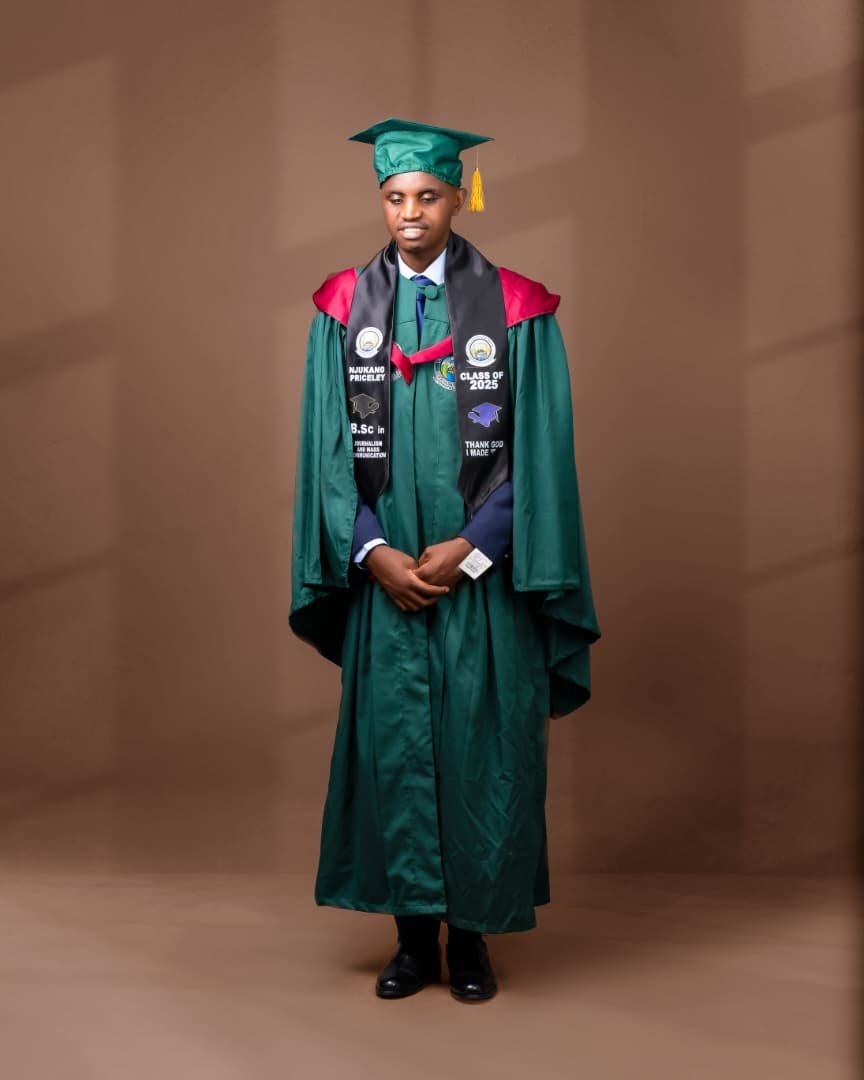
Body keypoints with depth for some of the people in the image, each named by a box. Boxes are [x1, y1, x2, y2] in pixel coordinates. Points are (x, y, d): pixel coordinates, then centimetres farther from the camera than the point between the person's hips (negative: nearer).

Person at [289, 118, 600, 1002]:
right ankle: (413, 935, 21)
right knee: (392, 747, 6)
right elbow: (328, 447, 2)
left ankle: (471, 935, 20)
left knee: (481, 750, 4)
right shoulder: (343, 307, 4)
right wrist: (373, 553, -8)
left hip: (484, 574, -1)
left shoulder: (515, 309, -2)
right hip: (383, 573, 2)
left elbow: (538, 451, -4)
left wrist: (471, 548, -11)